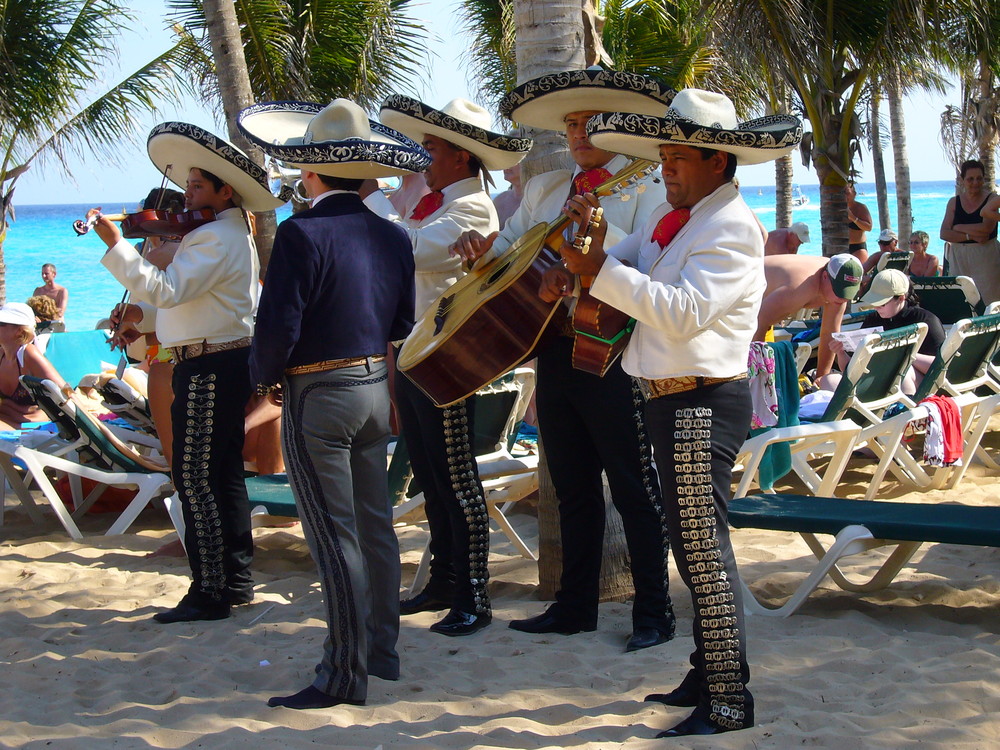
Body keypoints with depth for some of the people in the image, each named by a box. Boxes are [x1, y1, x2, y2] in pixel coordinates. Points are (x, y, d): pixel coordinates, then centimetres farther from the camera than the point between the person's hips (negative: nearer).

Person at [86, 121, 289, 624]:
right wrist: (143, 314, 10)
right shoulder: (228, 235, 19)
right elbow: (191, 303, 23)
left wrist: (115, 246, -27)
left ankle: (211, 592, -5)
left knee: (195, 479, -8)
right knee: (223, 476, 16)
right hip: (225, 363, 11)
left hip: (211, 369, -11)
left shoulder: (218, 238, -16)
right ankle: (236, 580, 24)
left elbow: (169, 289, -27)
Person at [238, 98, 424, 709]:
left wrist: (266, 379, -1)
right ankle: (382, 651, 26)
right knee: (375, 525, 16)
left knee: (334, 536, -3)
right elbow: (402, 322, 10)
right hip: (376, 388, 7)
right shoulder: (393, 236, 4)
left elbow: (279, 323, -18)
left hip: (318, 395, -7)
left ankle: (345, 675, 2)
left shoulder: (303, 233, -16)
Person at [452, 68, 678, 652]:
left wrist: (601, 234, -29)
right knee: (573, 487, 14)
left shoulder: (645, 188, -2)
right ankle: (575, 605, 24)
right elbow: (507, 245, 18)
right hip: (554, 349, 6)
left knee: (635, 487, 0)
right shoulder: (544, 190, 17)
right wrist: (479, 247, -4)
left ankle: (654, 612, 9)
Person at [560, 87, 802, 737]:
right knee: (694, 545, 17)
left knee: (704, 550, -7)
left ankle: (729, 702, 0)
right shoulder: (672, 216, 14)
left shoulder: (732, 228, -16)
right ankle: (707, 678, 30)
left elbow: (685, 311, -26)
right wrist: (576, 265, -3)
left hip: (704, 404, -10)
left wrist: (599, 269, -28)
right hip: (672, 399, 10)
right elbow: (625, 258, 20)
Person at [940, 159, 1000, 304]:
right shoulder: (954, 202, 10)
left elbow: (987, 228, -15)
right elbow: (944, 234, 1)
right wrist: (970, 235, -13)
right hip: (959, 258, 3)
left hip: (986, 258, -3)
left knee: (988, 300, -8)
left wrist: (958, 228, -4)